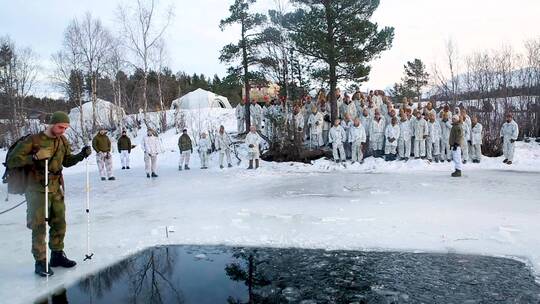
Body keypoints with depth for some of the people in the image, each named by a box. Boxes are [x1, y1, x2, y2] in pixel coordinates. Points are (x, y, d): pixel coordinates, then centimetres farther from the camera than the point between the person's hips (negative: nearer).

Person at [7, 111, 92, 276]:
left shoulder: (62, 141, 4)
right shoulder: (33, 140, -14)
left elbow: (67, 161, 16)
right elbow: (11, 160, -14)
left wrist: (81, 155, -2)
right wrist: (35, 157, -28)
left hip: (56, 188, 6)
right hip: (37, 190, -6)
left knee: (60, 223, 11)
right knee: (39, 226, 0)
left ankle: (57, 255, 27)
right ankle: (40, 261, 11)